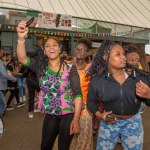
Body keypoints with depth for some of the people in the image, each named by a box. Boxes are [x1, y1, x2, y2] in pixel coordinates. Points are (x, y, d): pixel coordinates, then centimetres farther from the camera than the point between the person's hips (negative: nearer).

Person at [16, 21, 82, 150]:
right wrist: (21, 38, -37)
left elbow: (77, 94, -14)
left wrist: (76, 119, -21)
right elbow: (22, 59, -20)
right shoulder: (40, 67, -4)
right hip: (50, 115, 3)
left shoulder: (70, 68, -11)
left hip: (69, 114, -3)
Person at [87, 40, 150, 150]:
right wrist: (99, 115, -13)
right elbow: (91, 101, 3)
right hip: (109, 122, 0)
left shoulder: (139, 76, -13)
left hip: (133, 122, 1)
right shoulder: (97, 81, -12)